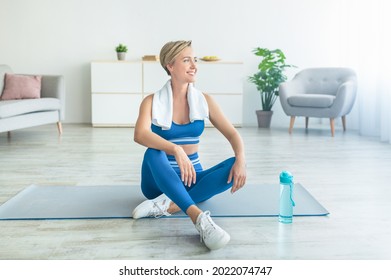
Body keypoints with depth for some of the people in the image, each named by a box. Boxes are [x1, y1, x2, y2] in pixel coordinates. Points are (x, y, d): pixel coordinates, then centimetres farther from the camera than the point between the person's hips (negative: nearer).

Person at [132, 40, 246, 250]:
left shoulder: (204, 100, 2)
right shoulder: (152, 101, -8)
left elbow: (232, 133, -5)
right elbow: (140, 134, -27)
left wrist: (241, 159, -26)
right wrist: (176, 150, -44)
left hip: (190, 177, 3)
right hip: (160, 181, -2)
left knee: (234, 166, -24)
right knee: (154, 153, -36)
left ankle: (168, 205, -33)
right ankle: (199, 218, -51)